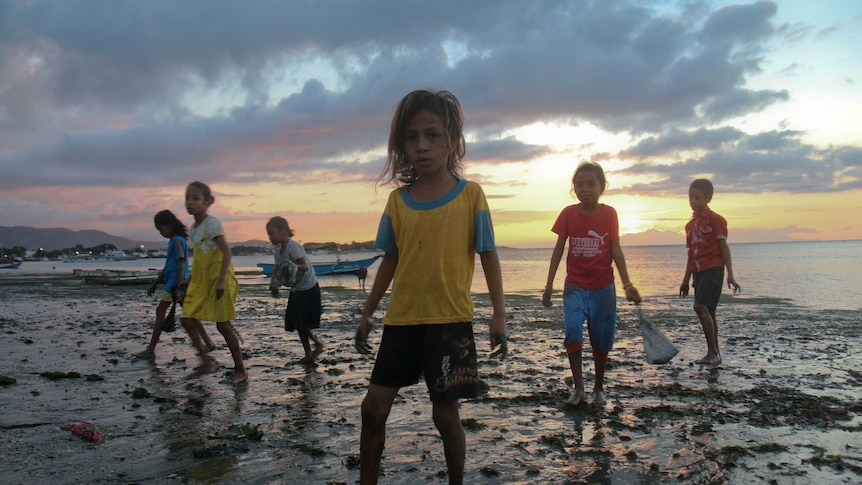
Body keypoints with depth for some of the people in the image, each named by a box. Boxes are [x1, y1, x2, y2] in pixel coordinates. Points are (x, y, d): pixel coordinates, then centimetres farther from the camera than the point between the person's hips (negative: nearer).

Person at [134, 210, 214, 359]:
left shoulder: (178, 240, -11)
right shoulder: (173, 240, 18)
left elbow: (181, 265, -18)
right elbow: (168, 265, 24)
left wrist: (178, 287, -22)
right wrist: (155, 284, 26)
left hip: (174, 284, -10)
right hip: (172, 283, 10)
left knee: (160, 312, -6)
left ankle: (150, 350, -3)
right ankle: (208, 342, 12)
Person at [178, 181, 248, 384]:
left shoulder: (212, 223, -13)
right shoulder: (193, 229, 12)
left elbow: (226, 252, -18)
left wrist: (221, 281, -25)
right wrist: (189, 280, 19)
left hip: (219, 281, -8)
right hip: (201, 282, 8)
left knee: (222, 325, -4)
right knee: (187, 320, 1)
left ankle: (240, 369, 8)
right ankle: (206, 362, 10)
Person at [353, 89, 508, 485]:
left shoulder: (470, 195, -5)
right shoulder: (397, 200, 5)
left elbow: (488, 256, -3)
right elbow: (390, 261, 11)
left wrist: (499, 314, -8)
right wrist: (367, 313, 12)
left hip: (450, 321, -3)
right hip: (401, 320, 4)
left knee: (445, 413, 4)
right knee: (374, 406, 6)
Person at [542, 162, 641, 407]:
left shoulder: (609, 213, -2)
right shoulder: (569, 213, -2)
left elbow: (616, 251, 1)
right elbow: (558, 250, 2)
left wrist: (627, 284, -6)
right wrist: (549, 285, -1)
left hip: (603, 287, 1)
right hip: (575, 286, 0)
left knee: (602, 338, 7)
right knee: (573, 329, -20)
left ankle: (598, 387, 25)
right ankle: (578, 388, -12)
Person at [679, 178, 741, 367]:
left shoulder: (715, 219, -6)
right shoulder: (690, 225, 14)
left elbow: (724, 247, -8)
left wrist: (730, 275, -13)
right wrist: (686, 279, 20)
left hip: (713, 269, -7)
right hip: (698, 271, 7)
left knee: (701, 306, -19)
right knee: (707, 311, 8)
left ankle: (713, 352, -15)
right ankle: (714, 354, 14)